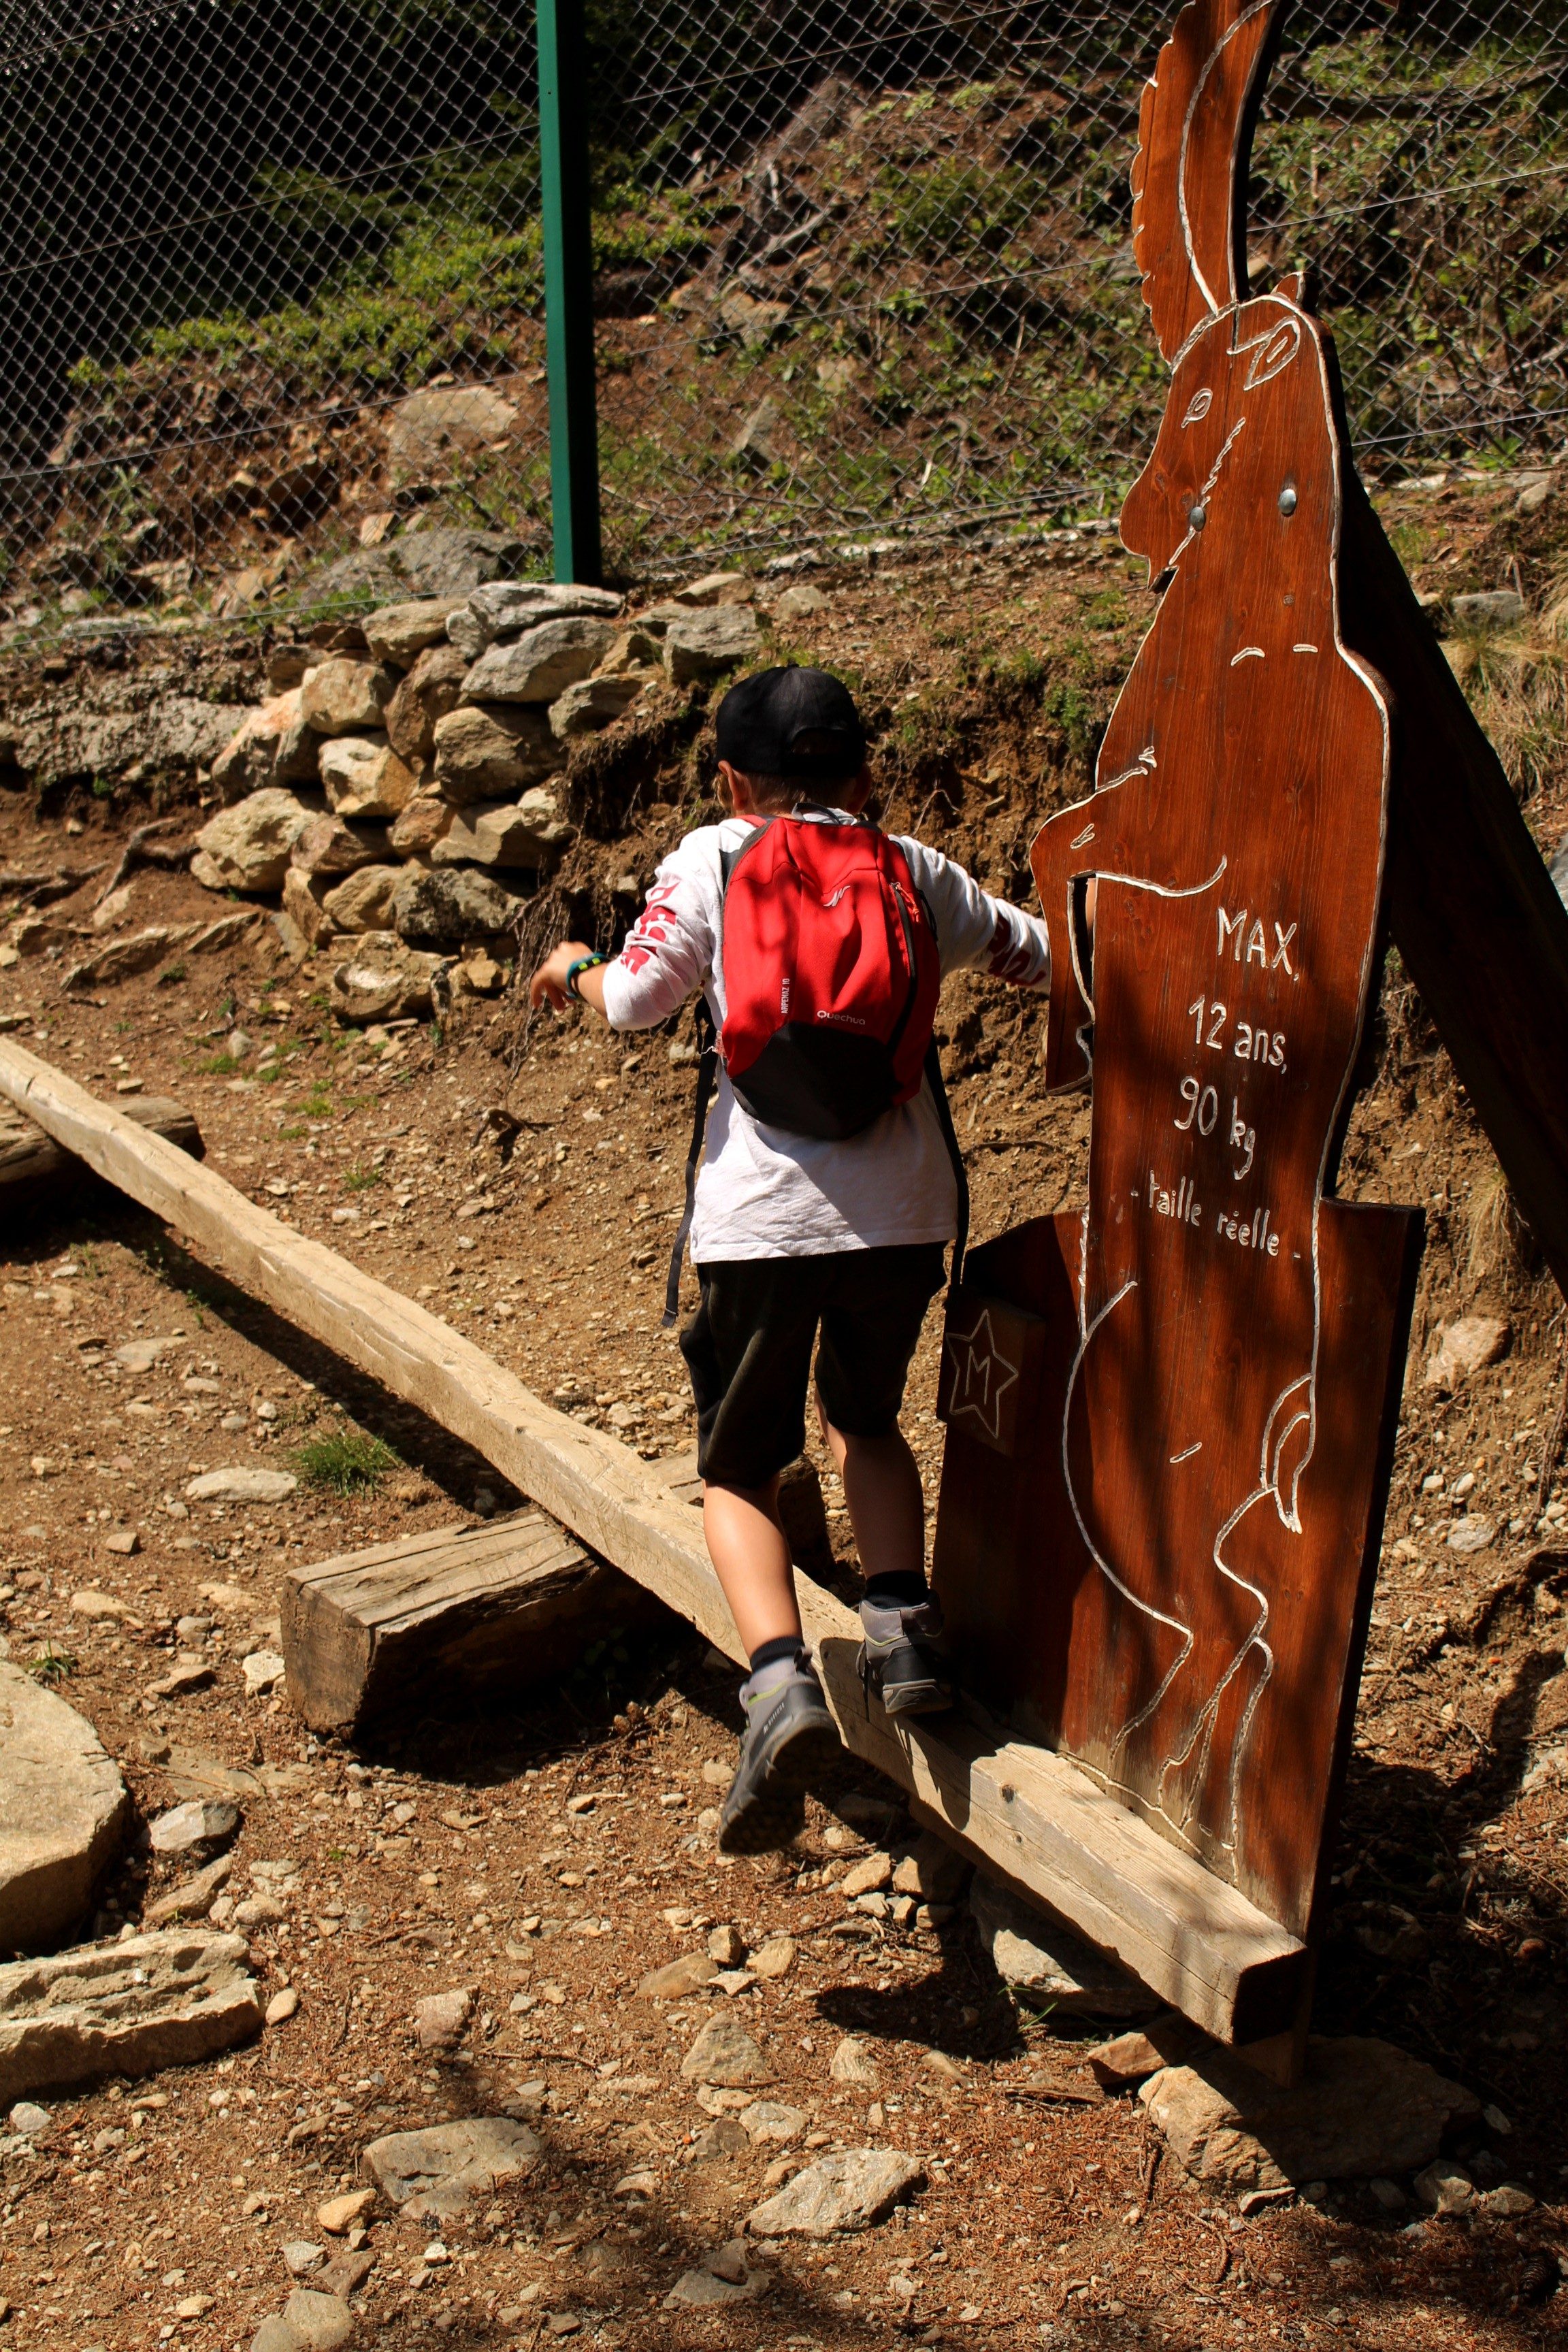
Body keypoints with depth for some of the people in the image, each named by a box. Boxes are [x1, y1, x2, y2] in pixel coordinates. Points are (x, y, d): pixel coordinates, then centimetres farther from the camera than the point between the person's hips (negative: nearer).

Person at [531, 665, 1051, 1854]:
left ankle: (781, 1679, -12)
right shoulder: (913, 868, 12)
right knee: (867, 1418, 27)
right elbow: (1039, 956, 19)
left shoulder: (711, 861, 6)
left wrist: (575, 968, 29)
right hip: (903, 1201, 3)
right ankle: (904, 1625, 11)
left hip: (763, 1210, -2)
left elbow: (636, 1002, 7)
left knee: (740, 1463, 10)